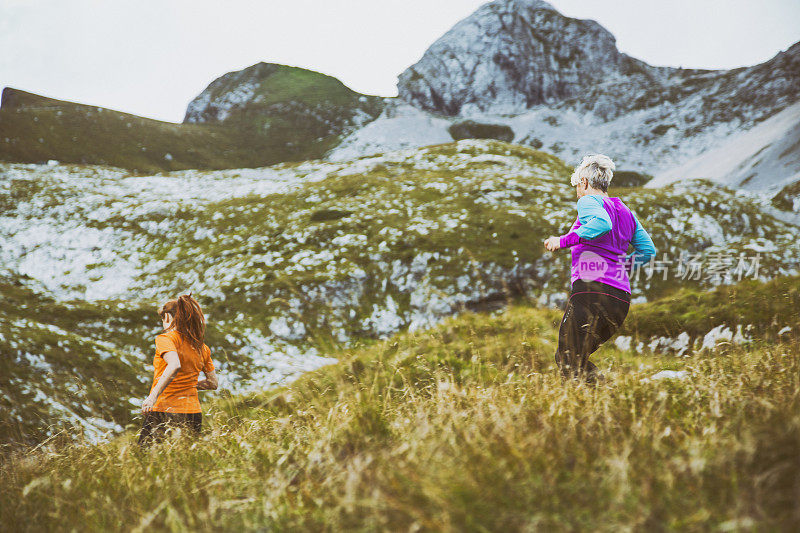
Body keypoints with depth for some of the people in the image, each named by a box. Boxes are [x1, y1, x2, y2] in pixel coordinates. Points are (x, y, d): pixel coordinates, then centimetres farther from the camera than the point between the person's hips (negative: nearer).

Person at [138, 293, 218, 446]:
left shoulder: (166, 338, -6)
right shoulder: (202, 347, 12)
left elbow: (174, 366, -25)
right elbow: (213, 383, 18)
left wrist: (153, 396, -26)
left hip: (163, 411, -5)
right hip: (193, 413, 5)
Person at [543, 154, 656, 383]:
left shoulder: (589, 201, 0)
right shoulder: (625, 211, 22)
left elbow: (603, 223, -22)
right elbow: (648, 250, 21)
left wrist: (564, 240, -16)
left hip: (591, 290, -8)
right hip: (621, 298, 8)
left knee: (570, 366, -5)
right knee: (564, 357, 18)